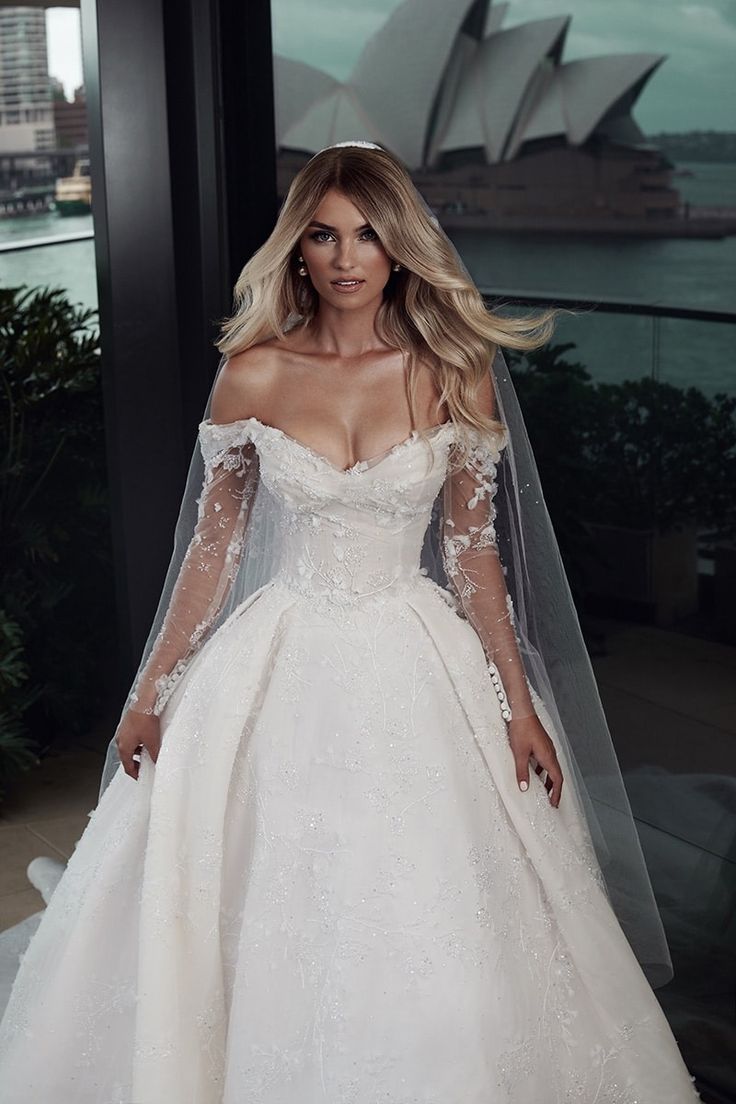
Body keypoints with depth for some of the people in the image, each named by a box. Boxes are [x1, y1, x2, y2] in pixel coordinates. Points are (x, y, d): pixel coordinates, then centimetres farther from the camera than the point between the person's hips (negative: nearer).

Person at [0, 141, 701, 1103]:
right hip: (281, 665, 0)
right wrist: (153, 691, 4)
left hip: (416, 666, 0)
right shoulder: (253, 373, -2)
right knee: (270, 918, 6)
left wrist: (520, 703, -1)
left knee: (428, 932, 3)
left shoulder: (453, 374, -3)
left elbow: (474, 553, 1)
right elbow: (213, 543, 3)